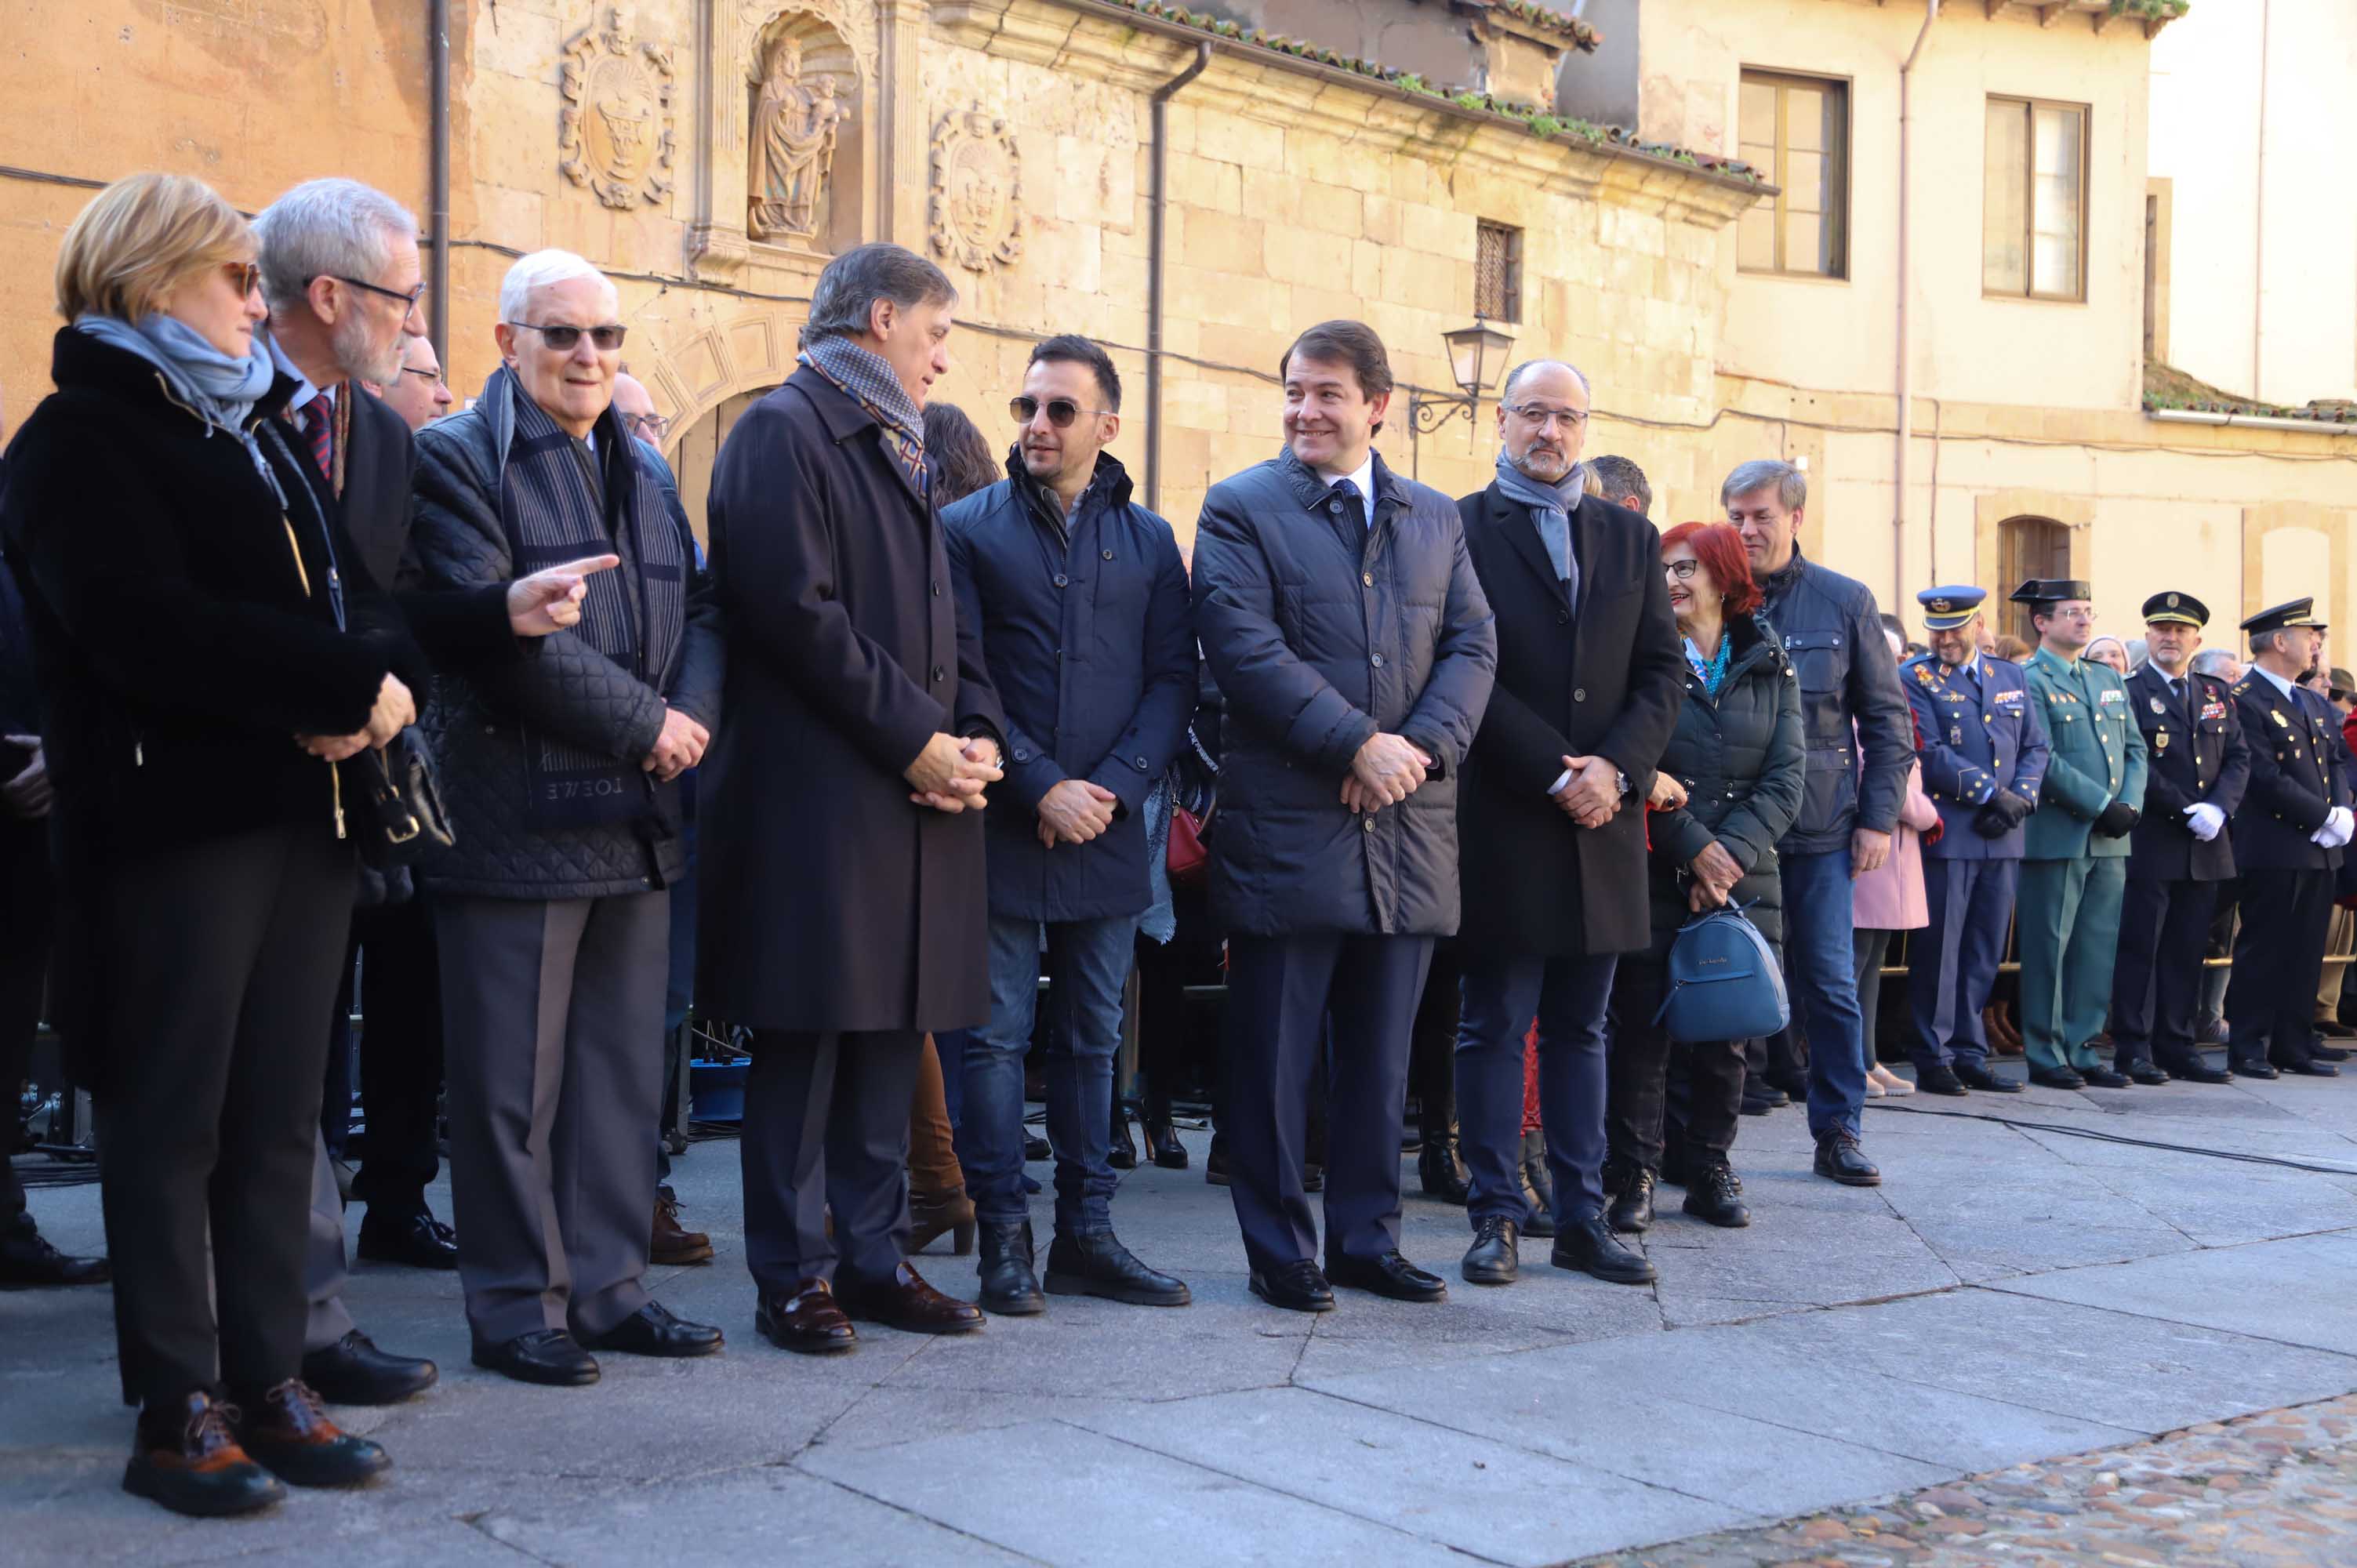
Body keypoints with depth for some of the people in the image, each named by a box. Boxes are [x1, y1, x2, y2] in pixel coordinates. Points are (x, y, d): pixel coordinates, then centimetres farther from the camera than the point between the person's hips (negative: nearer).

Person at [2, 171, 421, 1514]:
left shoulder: (261, 433, 21)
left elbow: (365, 595, 14)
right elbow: (152, 632, -19)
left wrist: (383, 681, -9)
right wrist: (349, 683, -16)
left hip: (306, 813, 7)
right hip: (173, 825, -7)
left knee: (280, 1118, 8)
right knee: (172, 1118, 0)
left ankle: (270, 1383, 16)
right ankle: (179, 1413, 8)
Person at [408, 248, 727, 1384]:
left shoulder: (639, 471, 19)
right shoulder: (456, 459, -5)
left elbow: (698, 610, 13)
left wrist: (692, 714, -8)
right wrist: (644, 721, -15)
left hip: (635, 819, 7)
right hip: (515, 814, -7)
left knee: (623, 1069, 12)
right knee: (512, 1080, 0)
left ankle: (607, 1288, 21)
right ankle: (517, 1307, 11)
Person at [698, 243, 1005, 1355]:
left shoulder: (902, 453, 21)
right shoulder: (784, 430, -6)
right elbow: (796, 610, -16)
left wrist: (976, 732, 2)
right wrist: (914, 739, -15)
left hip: (919, 797, 8)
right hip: (818, 794, -8)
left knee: (891, 1029, 10)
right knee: (805, 1039, -2)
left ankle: (874, 1255, 19)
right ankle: (793, 1276, 7)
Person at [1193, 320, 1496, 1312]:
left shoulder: (1434, 519, 15)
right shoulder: (1240, 509, 0)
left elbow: (1472, 645, 8)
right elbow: (1247, 647, -11)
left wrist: (1422, 747, -10)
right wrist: (1358, 743, -18)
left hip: (1409, 825, 4)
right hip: (1286, 824, -4)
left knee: (1381, 1054, 12)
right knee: (1274, 1053, 2)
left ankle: (1368, 1240, 22)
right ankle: (1278, 1250, 13)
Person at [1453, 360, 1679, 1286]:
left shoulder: (1631, 538, 14)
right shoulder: (1460, 529, -1)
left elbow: (1664, 671, 9)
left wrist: (1616, 769, -6)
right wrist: (1555, 772, -13)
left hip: (1603, 821, 5)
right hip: (1501, 819, -4)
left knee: (1580, 1029, 10)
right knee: (1495, 1028, 2)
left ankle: (1582, 1219, 15)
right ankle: (1497, 1216, 9)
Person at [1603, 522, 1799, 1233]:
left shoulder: (1770, 668, 7)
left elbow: (1786, 780, 1)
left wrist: (1730, 854, -11)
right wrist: (1695, 845, -13)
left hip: (1743, 881, 2)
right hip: (1654, 880, -2)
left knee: (1724, 1033, 6)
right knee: (1643, 1030, -2)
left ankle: (1709, 1174, 17)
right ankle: (1634, 1175, 7)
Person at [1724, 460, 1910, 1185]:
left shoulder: (1846, 602, 3)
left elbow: (1886, 718, 7)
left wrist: (1878, 817, 0)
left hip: (1820, 829, 0)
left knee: (1831, 984, 4)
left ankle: (1838, 1132, 14)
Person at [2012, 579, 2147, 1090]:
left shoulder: (2109, 679, 17)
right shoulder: (2029, 680, -6)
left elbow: (2135, 747, 13)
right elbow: (2043, 760, -14)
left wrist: (2130, 804, -3)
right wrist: (2102, 805, -16)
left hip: (2110, 838, 7)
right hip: (2057, 834, -7)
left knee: (2098, 949, 8)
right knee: (2049, 949, -1)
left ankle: (2081, 1050, 15)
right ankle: (2045, 1056, 7)